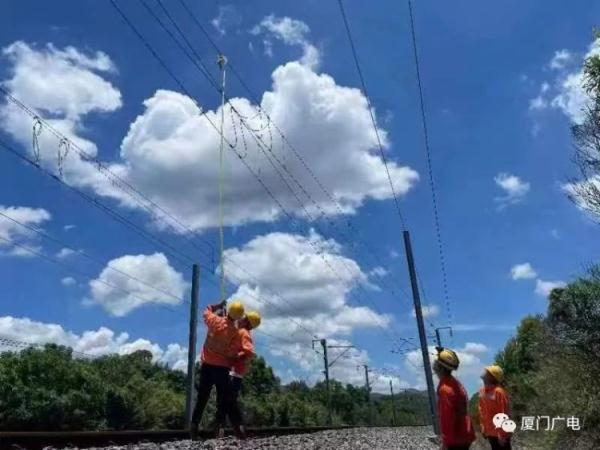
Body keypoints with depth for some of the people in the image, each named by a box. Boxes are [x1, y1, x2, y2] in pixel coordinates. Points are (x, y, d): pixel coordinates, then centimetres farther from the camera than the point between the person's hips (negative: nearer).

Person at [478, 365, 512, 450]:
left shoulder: (499, 392, -20)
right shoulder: (482, 391, 3)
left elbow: (503, 415, -19)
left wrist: (502, 434, -18)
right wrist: (483, 427, 12)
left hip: (499, 433, -7)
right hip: (490, 432, 7)